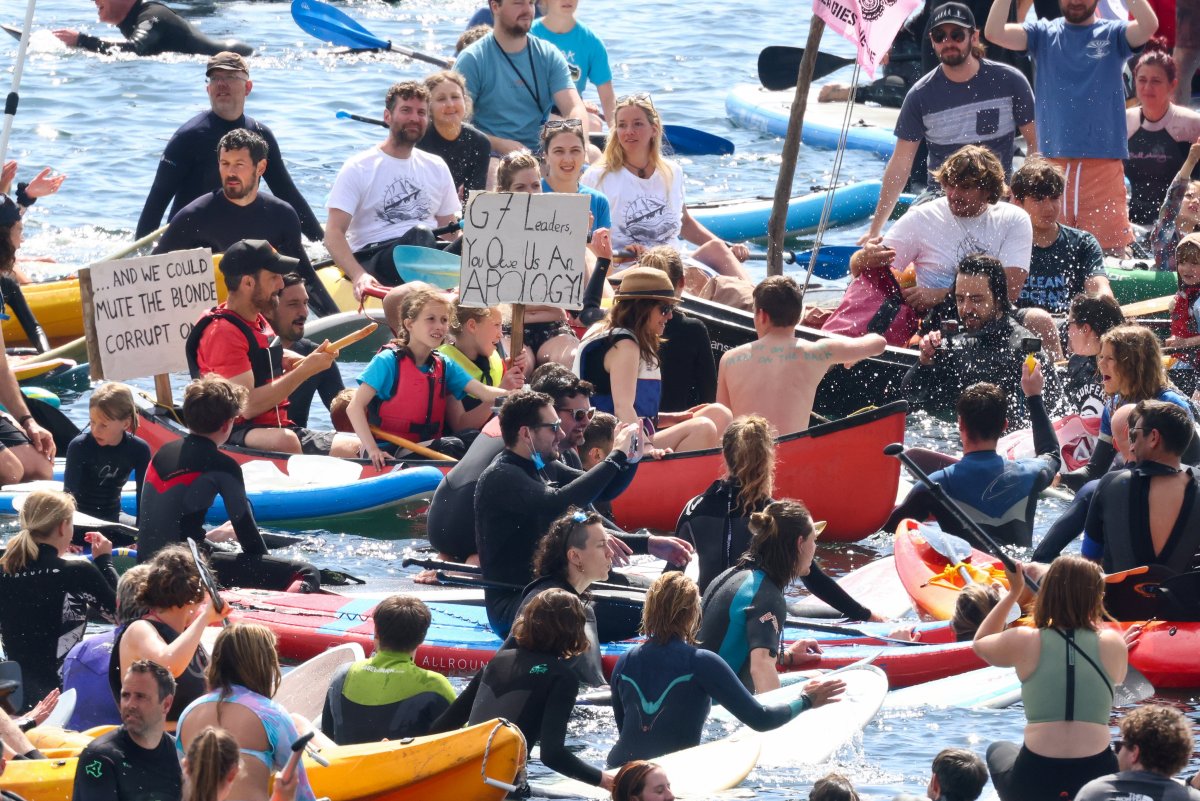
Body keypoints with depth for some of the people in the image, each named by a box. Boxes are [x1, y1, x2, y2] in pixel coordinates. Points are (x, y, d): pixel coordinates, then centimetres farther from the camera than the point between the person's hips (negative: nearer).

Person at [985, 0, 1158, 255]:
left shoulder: (1113, 34, 8)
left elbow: (1148, 26, -13)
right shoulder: (1043, 34, 12)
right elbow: (994, 32, -2)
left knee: (1112, 248, -6)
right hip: (1052, 161, 2)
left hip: (1104, 162, -2)